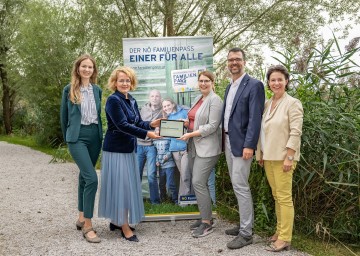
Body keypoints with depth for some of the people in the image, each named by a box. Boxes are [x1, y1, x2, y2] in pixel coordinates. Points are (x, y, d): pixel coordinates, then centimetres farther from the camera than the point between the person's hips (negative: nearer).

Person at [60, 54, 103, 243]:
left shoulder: (97, 90, 9)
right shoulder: (69, 89, -2)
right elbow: (64, 116, 6)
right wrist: (67, 137, 11)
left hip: (95, 136, 5)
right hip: (77, 137, -5)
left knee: (84, 176, 14)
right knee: (92, 178, -16)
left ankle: (81, 218, 27)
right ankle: (87, 226, -8)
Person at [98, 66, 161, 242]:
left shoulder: (132, 101, 11)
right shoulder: (113, 100, -14)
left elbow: (137, 123, 10)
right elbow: (122, 125, -22)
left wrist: (150, 124, -10)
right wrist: (147, 134, -25)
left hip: (129, 149, 8)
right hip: (116, 149, -8)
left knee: (128, 185, 12)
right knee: (121, 185, -4)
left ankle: (116, 220, 26)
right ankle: (125, 228, 4)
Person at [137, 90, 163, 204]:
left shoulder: (163, 111, 1)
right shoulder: (143, 109, 11)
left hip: (152, 145, -3)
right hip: (139, 144, 4)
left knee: (151, 175, -7)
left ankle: (155, 200, 6)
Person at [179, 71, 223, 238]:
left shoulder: (215, 100, -9)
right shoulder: (199, 99, 17)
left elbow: (212, 126, -16)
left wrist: (190, 134, -16)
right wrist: (186, 123, 4)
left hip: (207, 147, -8)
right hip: (195, 146, 8)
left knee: (198, 182, -11)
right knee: (200, 183, 11)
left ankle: (207, 223, 0)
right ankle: (206, 217, 22)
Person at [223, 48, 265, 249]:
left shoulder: (254, 85, -10)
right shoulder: (229, 87, 16)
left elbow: (255, 118, -17)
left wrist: (249, 145, -23)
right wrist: (224, 139, 12)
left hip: (242, 143, -9)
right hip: (228, 142, 9)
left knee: (241, 186, -7)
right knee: (238, 186, 14)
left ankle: (246, 233, 2)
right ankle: (245, 224, 27)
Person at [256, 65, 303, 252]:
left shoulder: (292, 103, -7)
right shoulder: (267, 104, 12)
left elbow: (295, 133, -13)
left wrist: (289, 157, -18)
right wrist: (260, 154, 14)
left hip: (282, 157, -7)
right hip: (268, 157, 7)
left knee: (284, 197, -4)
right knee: (276, 196, 13)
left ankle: (285, 238, 2)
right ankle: (280, 231, 23)